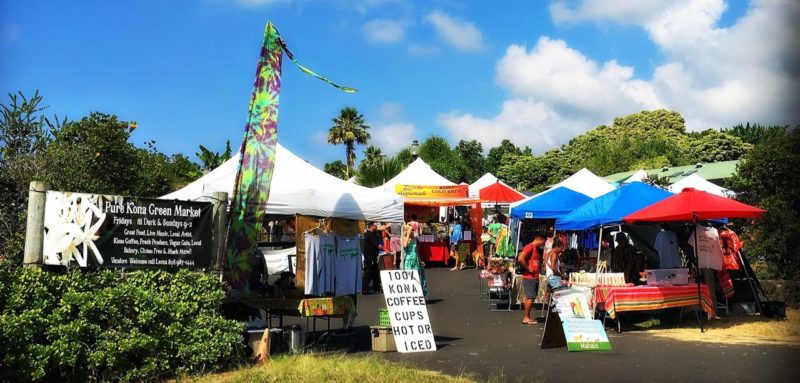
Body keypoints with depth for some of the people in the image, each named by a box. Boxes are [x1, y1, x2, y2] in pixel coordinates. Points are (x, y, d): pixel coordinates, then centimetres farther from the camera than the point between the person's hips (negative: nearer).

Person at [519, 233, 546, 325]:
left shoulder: (536, 249, 17)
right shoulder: (529, 247, -13)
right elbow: (521, 259, -24)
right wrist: (528, 268, -17)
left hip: (535, 277, 9)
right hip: (529, 277, -9)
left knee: (529, 297, 11)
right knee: (530, 297, -8)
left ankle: (527, 317, 16)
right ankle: (526, 318, -3)